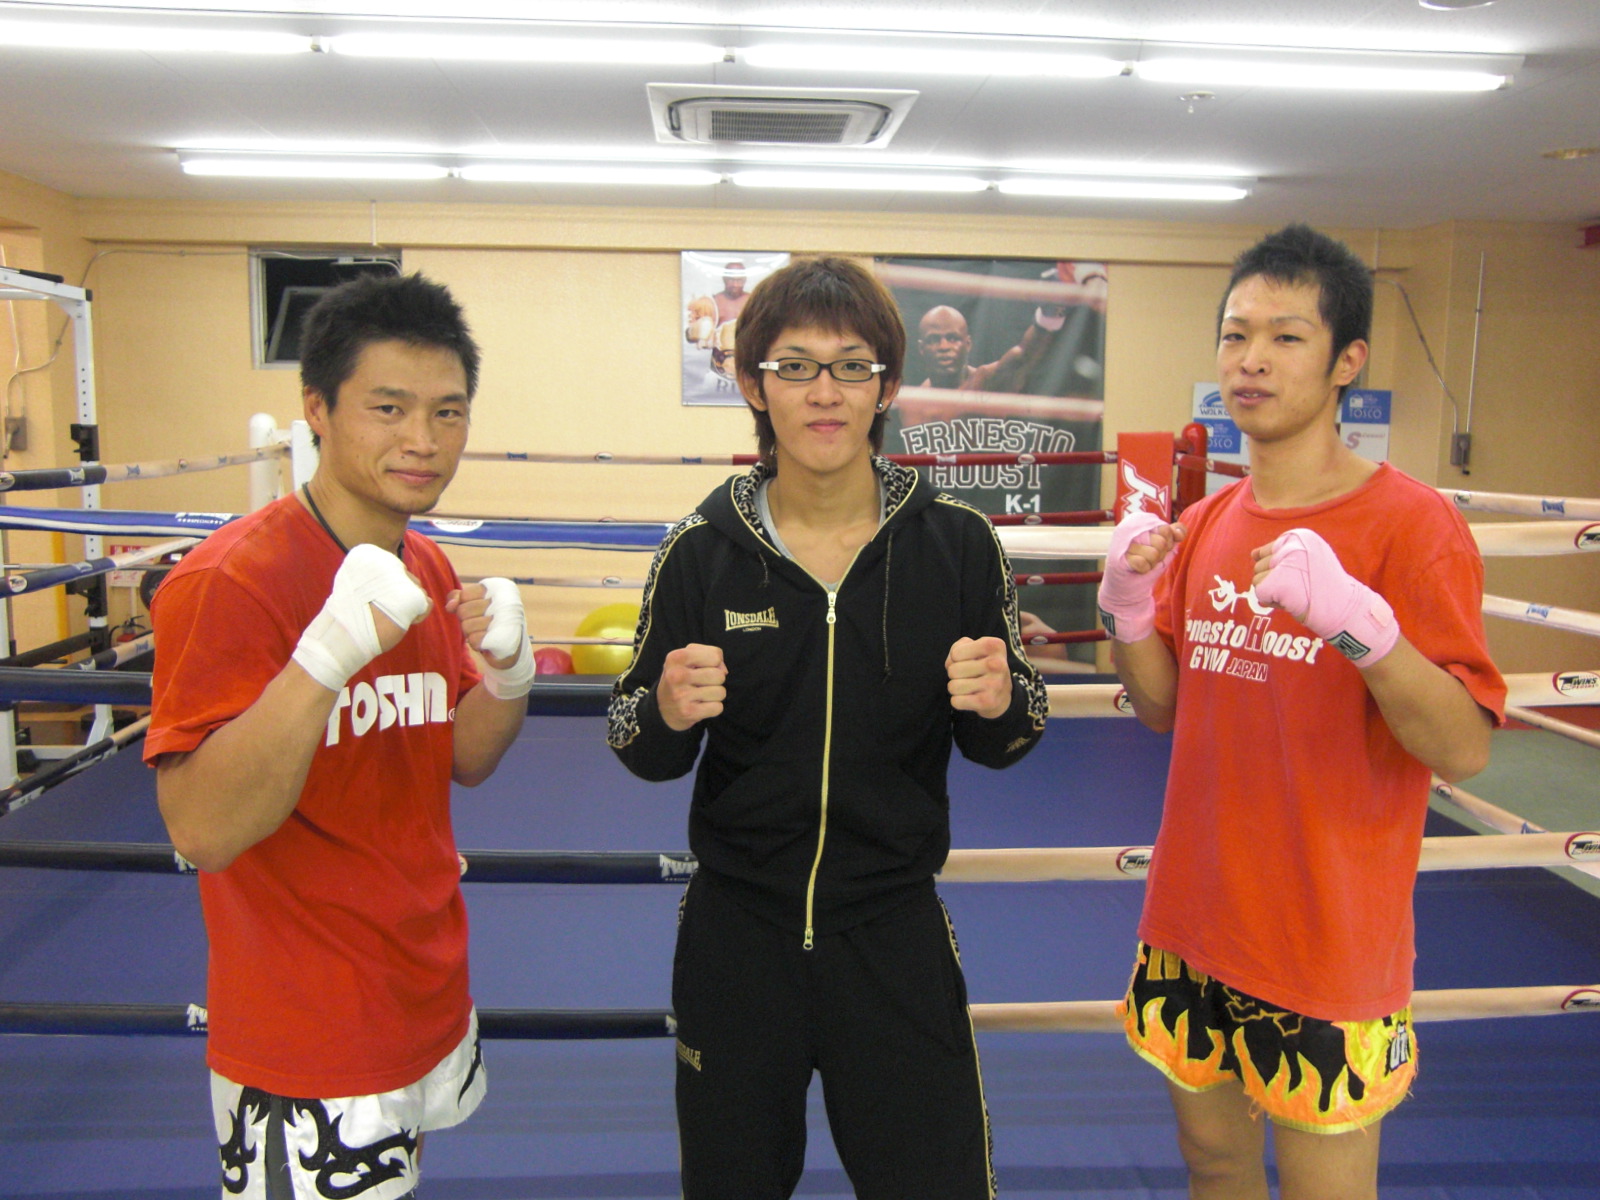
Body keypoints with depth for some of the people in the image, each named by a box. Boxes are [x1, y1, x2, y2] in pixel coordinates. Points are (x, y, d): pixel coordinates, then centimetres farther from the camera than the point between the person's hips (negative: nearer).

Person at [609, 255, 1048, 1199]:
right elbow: (643, 754, 0)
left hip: (895, 932, 0)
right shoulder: (701, 551, -8)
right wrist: (667, 712, -22)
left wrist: (999, 704, -20)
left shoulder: (956, 542, -8)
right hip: (736, 933, 1)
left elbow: (1003, 744, 2)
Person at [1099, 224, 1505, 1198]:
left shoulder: (1411, 524, -14)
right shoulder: (1207, 524, 4)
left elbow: (1465, 751, -20)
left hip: (1328, 947, -5)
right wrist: (1129, 602, -10)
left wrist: (1353, 616, -35)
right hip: (1195, 923, 6)